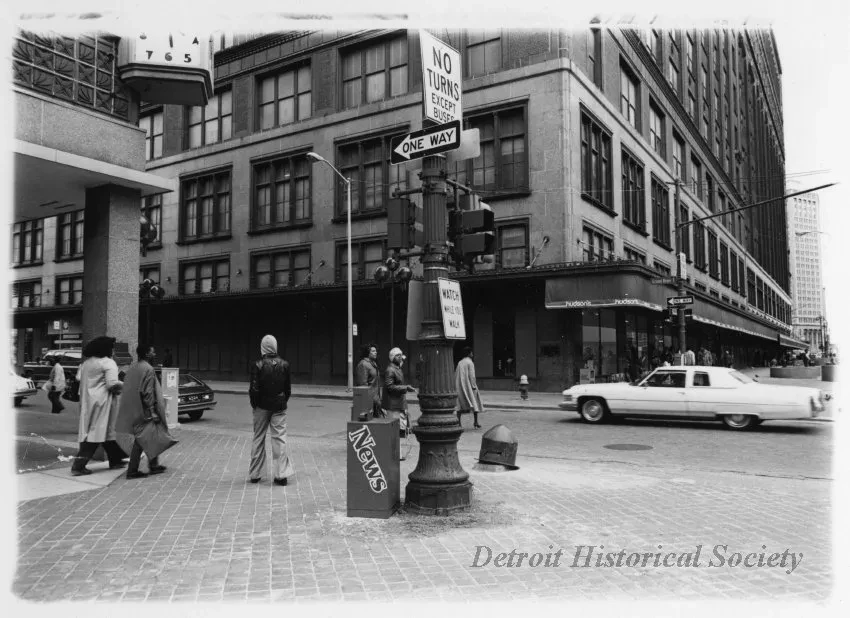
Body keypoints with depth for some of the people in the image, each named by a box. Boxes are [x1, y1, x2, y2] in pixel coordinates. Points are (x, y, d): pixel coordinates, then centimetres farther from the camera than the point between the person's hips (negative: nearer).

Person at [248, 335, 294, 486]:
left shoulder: (258, 365, -12)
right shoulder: (284, 365, -3)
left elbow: (254, 389, -12)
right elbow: (288, 388, 2)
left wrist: (254, 404, 3)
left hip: (262, 405, -1)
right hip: (279, 406, 2)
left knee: (258, 439, 11)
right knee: (280, 438, 3)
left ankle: (255, 474, 20)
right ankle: (281, 474, -1)